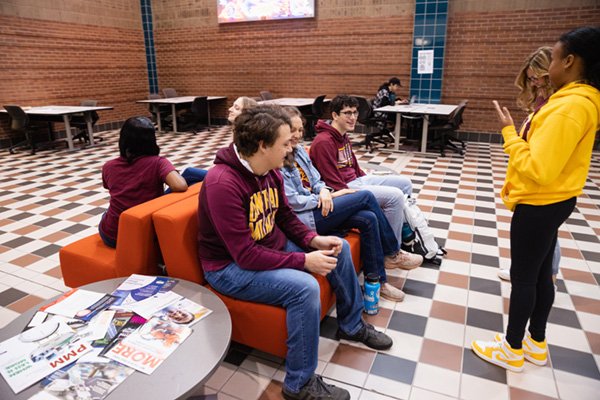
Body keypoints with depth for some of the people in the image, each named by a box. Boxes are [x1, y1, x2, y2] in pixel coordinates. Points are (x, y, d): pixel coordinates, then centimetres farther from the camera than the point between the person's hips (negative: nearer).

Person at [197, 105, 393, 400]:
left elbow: (285, 216, 9)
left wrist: (314, 240, -8)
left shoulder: (271, 171, -4)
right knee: (305, 287, -32)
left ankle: (352, 325, 29)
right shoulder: (222, 183, -30)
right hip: (230, 266, -9)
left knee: (339, 249, 8)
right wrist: (304, 261, -29)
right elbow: (244, 254, -31)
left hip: (272, 245, 9)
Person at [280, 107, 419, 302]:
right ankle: (392, 253, 0)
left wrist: (324, 191, -11)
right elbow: (293, 202, -17)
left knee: (368, 219, -15)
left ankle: (377, 281, -2)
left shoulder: (299, 151, 12)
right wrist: (330, 196, -11)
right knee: (366, 196, -15)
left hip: (316, 208, 8)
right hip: (303, 219, -8)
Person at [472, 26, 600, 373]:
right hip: (554, 201, 10)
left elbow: (538, 170, -28)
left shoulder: (570, 107, -25)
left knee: (523, 277, 4)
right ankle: (537, 344, 34)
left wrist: (509, 132, -19)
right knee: (541, 274, 18)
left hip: (539, 206, -10)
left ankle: (512, 350, 22)